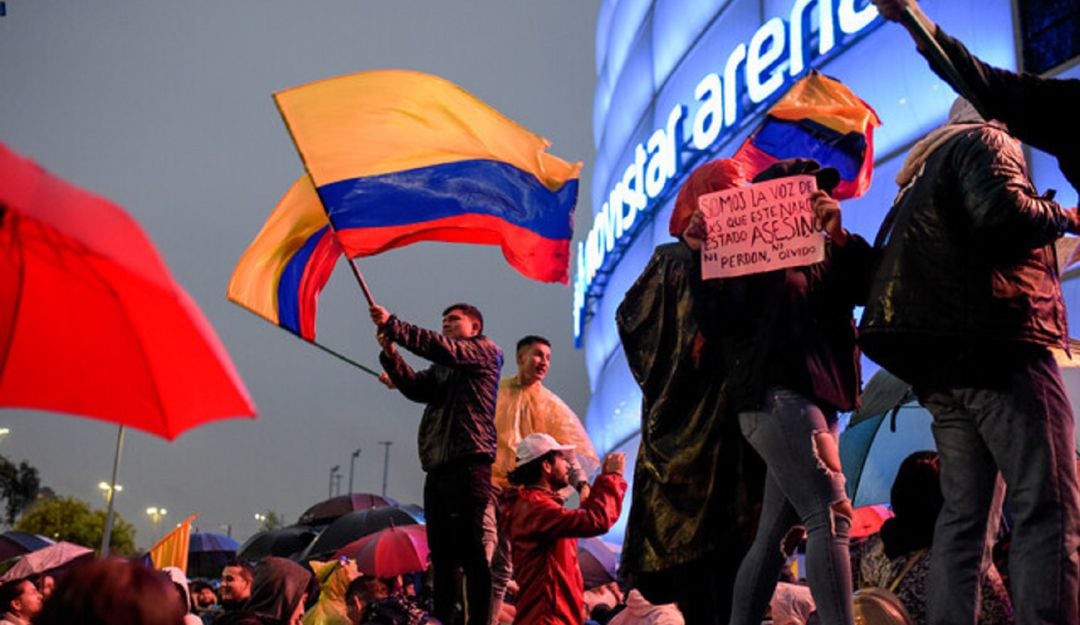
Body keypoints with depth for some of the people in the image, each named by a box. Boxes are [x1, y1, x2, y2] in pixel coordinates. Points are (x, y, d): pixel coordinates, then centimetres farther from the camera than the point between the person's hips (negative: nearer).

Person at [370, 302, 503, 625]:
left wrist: (393, 325, -14)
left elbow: (444, 348, -12)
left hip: (468, 463, -8)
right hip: (437, 467, 8)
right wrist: (390, 354, -7)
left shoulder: (485, 351, 6)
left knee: (471, 551, -11)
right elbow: (416, 388, 8)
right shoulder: (441, 368, 27)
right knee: (441, 554, 9)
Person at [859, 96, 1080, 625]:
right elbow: (1000, 209, -17)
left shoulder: (923, 171, 29)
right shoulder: (983, 141, 4)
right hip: (997, 343, -8)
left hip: (939, 361, 9)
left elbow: (887, 258, 24)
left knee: (963, 513, 7)